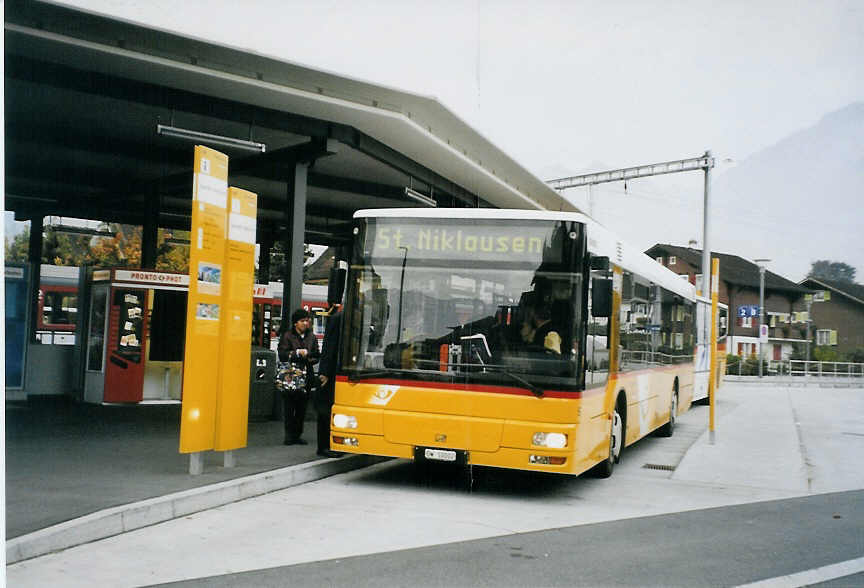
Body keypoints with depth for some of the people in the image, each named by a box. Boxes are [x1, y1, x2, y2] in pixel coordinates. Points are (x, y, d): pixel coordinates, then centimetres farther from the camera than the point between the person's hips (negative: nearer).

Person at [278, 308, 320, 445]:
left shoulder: (312, 337, 12)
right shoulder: (287, 335, 1)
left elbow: (317, 355, 15)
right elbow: (282, 354, -8)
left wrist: (310, 359, -5)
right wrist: (298, 353, -16)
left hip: (306, 376, 4)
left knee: (302, 408, 5)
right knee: (289, 407, -4)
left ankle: (297, 435, 13)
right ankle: (289, 435, 2)